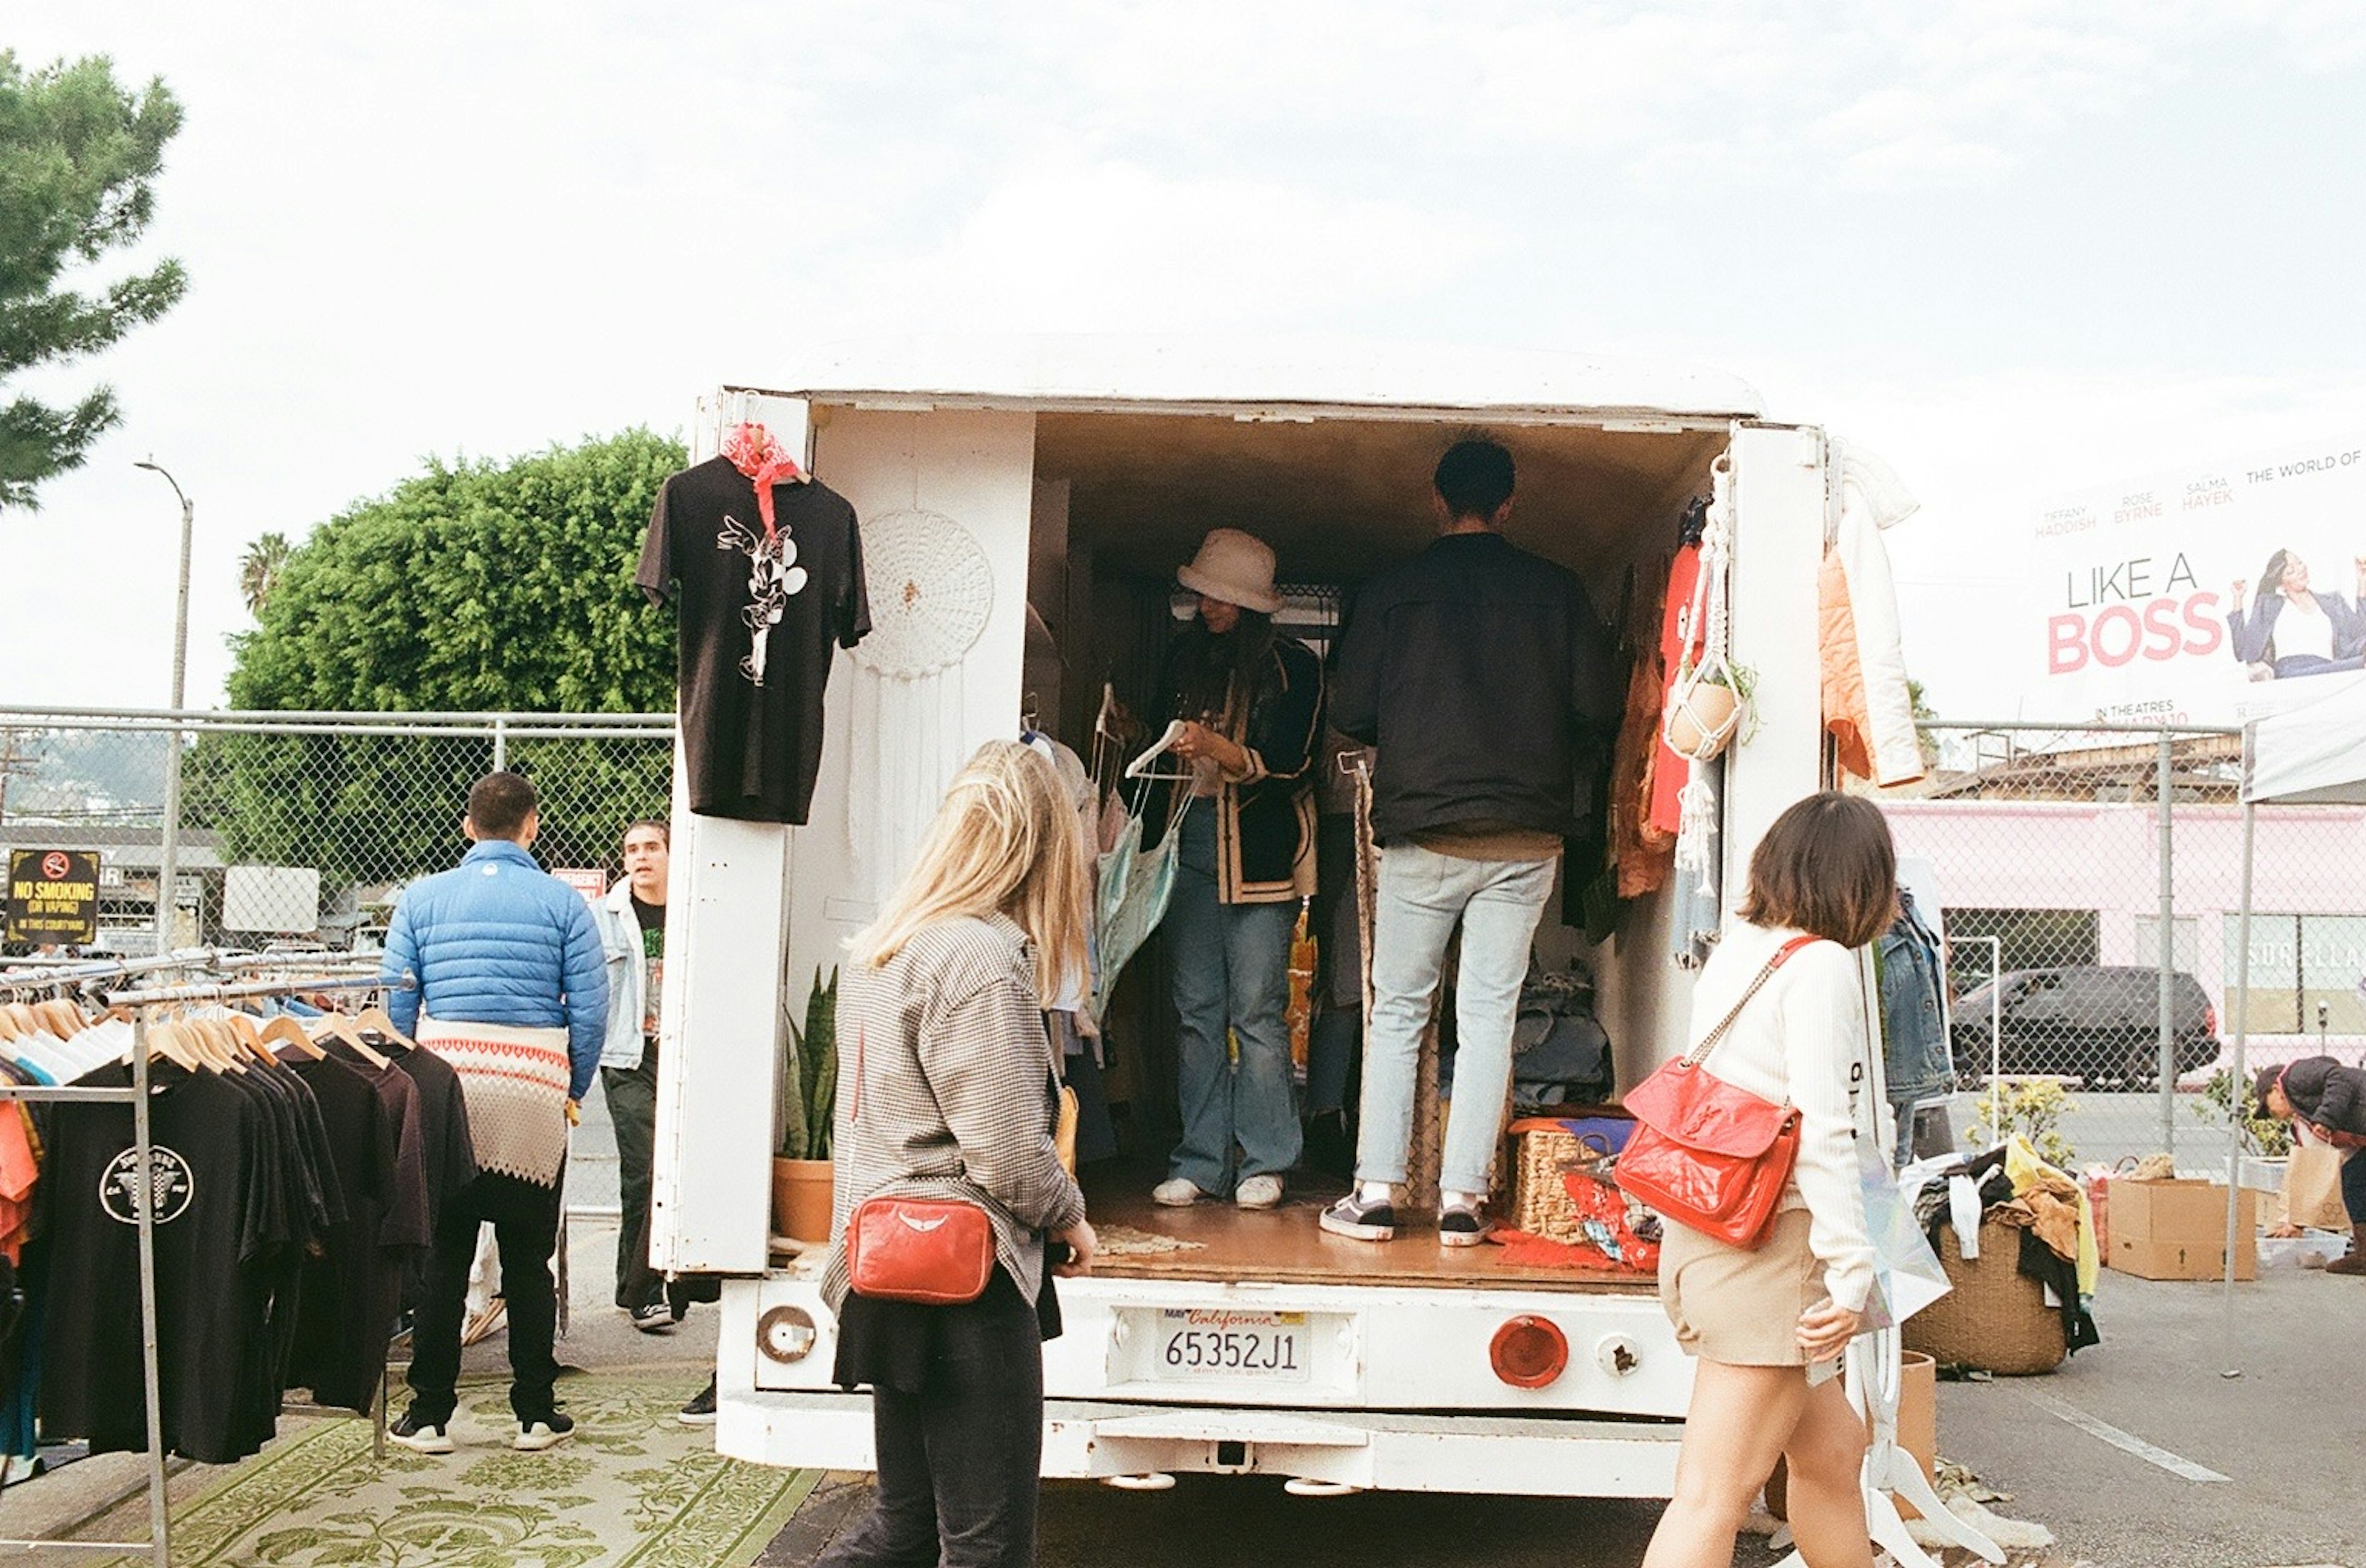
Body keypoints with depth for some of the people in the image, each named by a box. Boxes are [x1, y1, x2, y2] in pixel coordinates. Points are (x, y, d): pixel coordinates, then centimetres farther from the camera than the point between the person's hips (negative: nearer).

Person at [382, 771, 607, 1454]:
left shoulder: (422, 898, 7)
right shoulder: (563, 903, 2)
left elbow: (396, 1001, 5)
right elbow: (589, 1007, -1)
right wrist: (574, 1090, 10)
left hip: (443, 1083, 1)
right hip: (533, 1091, -1)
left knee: (441, 1256, 8)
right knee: (528, 1260, 8)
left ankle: (430, 1414, 12)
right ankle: (535, 1413, 14)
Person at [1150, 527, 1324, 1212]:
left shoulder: (1293, 665, 0)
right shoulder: (1186, 657, 14)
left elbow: (1290, 764, -8)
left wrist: (1216, 749, -21)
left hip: (1261, 852, -4)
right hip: (1192, 842, 4)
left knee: (1258, 1009, -5)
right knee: (1196, 1009, 1)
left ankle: (1265, 1162, 3)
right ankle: (1200, 1161, 6)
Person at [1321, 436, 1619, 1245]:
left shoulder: (1391, 590, 1)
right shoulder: (1555, 590, 3)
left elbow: (1350, 712, 1)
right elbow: (1597, 709, 1)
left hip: (1421, 833, -1)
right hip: (1526, 836, 1)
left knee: (1397, 1011, 7)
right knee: (1489, 1013, 5)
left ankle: (1375, 1192, 5)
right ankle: (1462, 1197, 4)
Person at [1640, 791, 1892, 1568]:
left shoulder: (1730, 953, 11)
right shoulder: (1822, 966, -13)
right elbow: (1821, 1134, -19)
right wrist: (1851, 1272, -17)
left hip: (1703, 1235, 9)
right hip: (1771, 1249, -9)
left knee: (1832, 1449, 23)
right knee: (1713, 1495, -7)